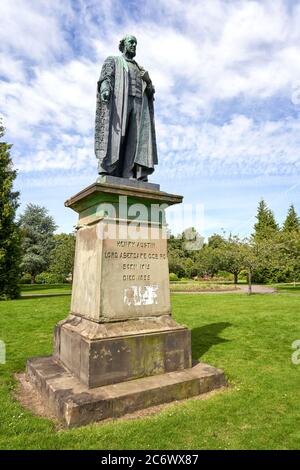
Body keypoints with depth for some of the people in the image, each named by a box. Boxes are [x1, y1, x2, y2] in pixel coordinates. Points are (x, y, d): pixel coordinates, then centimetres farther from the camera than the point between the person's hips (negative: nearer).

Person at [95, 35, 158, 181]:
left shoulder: (140, 69, 36)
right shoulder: (113, 61, 24)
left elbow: (150, 92, 24)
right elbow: (105, 77, 3)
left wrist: (148, 80, 2)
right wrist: (105, 89, -20)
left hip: (138, 104, 4)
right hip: (118, 101, -4)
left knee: (138, 138, -15)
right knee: (114, 135, -21)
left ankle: (136, 175, -25)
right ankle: (107, 174, -30)